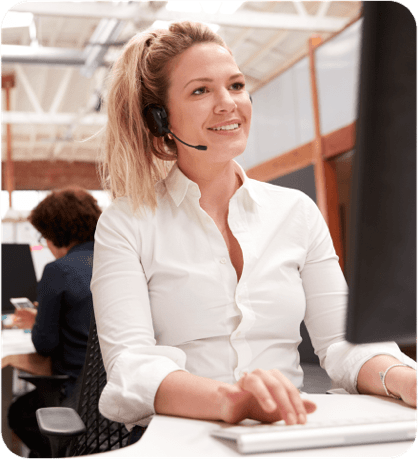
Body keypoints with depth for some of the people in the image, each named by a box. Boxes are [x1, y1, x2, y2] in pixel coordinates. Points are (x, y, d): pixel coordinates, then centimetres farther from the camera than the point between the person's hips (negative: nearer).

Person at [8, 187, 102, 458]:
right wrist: (41, 319, 25)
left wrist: (36, 324, 13)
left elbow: (44, 344, -10)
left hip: (77, 394, -7)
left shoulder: (58, 271, -16)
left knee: (18, 412, 24)